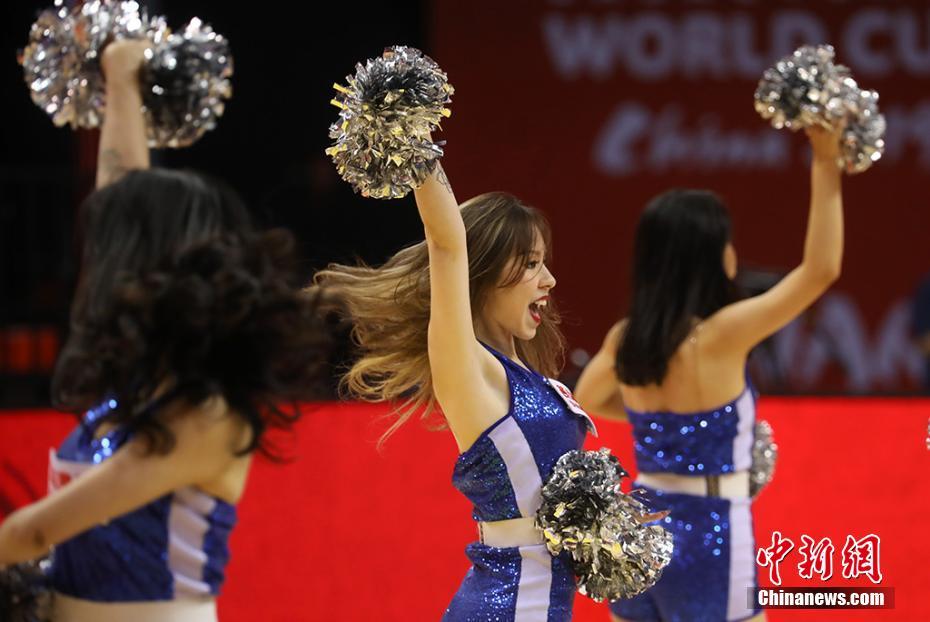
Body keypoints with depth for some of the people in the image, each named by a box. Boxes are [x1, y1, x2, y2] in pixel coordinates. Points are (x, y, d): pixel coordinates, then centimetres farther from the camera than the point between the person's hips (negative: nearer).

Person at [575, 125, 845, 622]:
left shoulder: (625, 338, 2)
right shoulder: (718, 337, -18)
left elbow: (585, 401, 23)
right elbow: (820, 270, -20)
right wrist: (826, 164, -19)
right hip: (709, 540, -7)